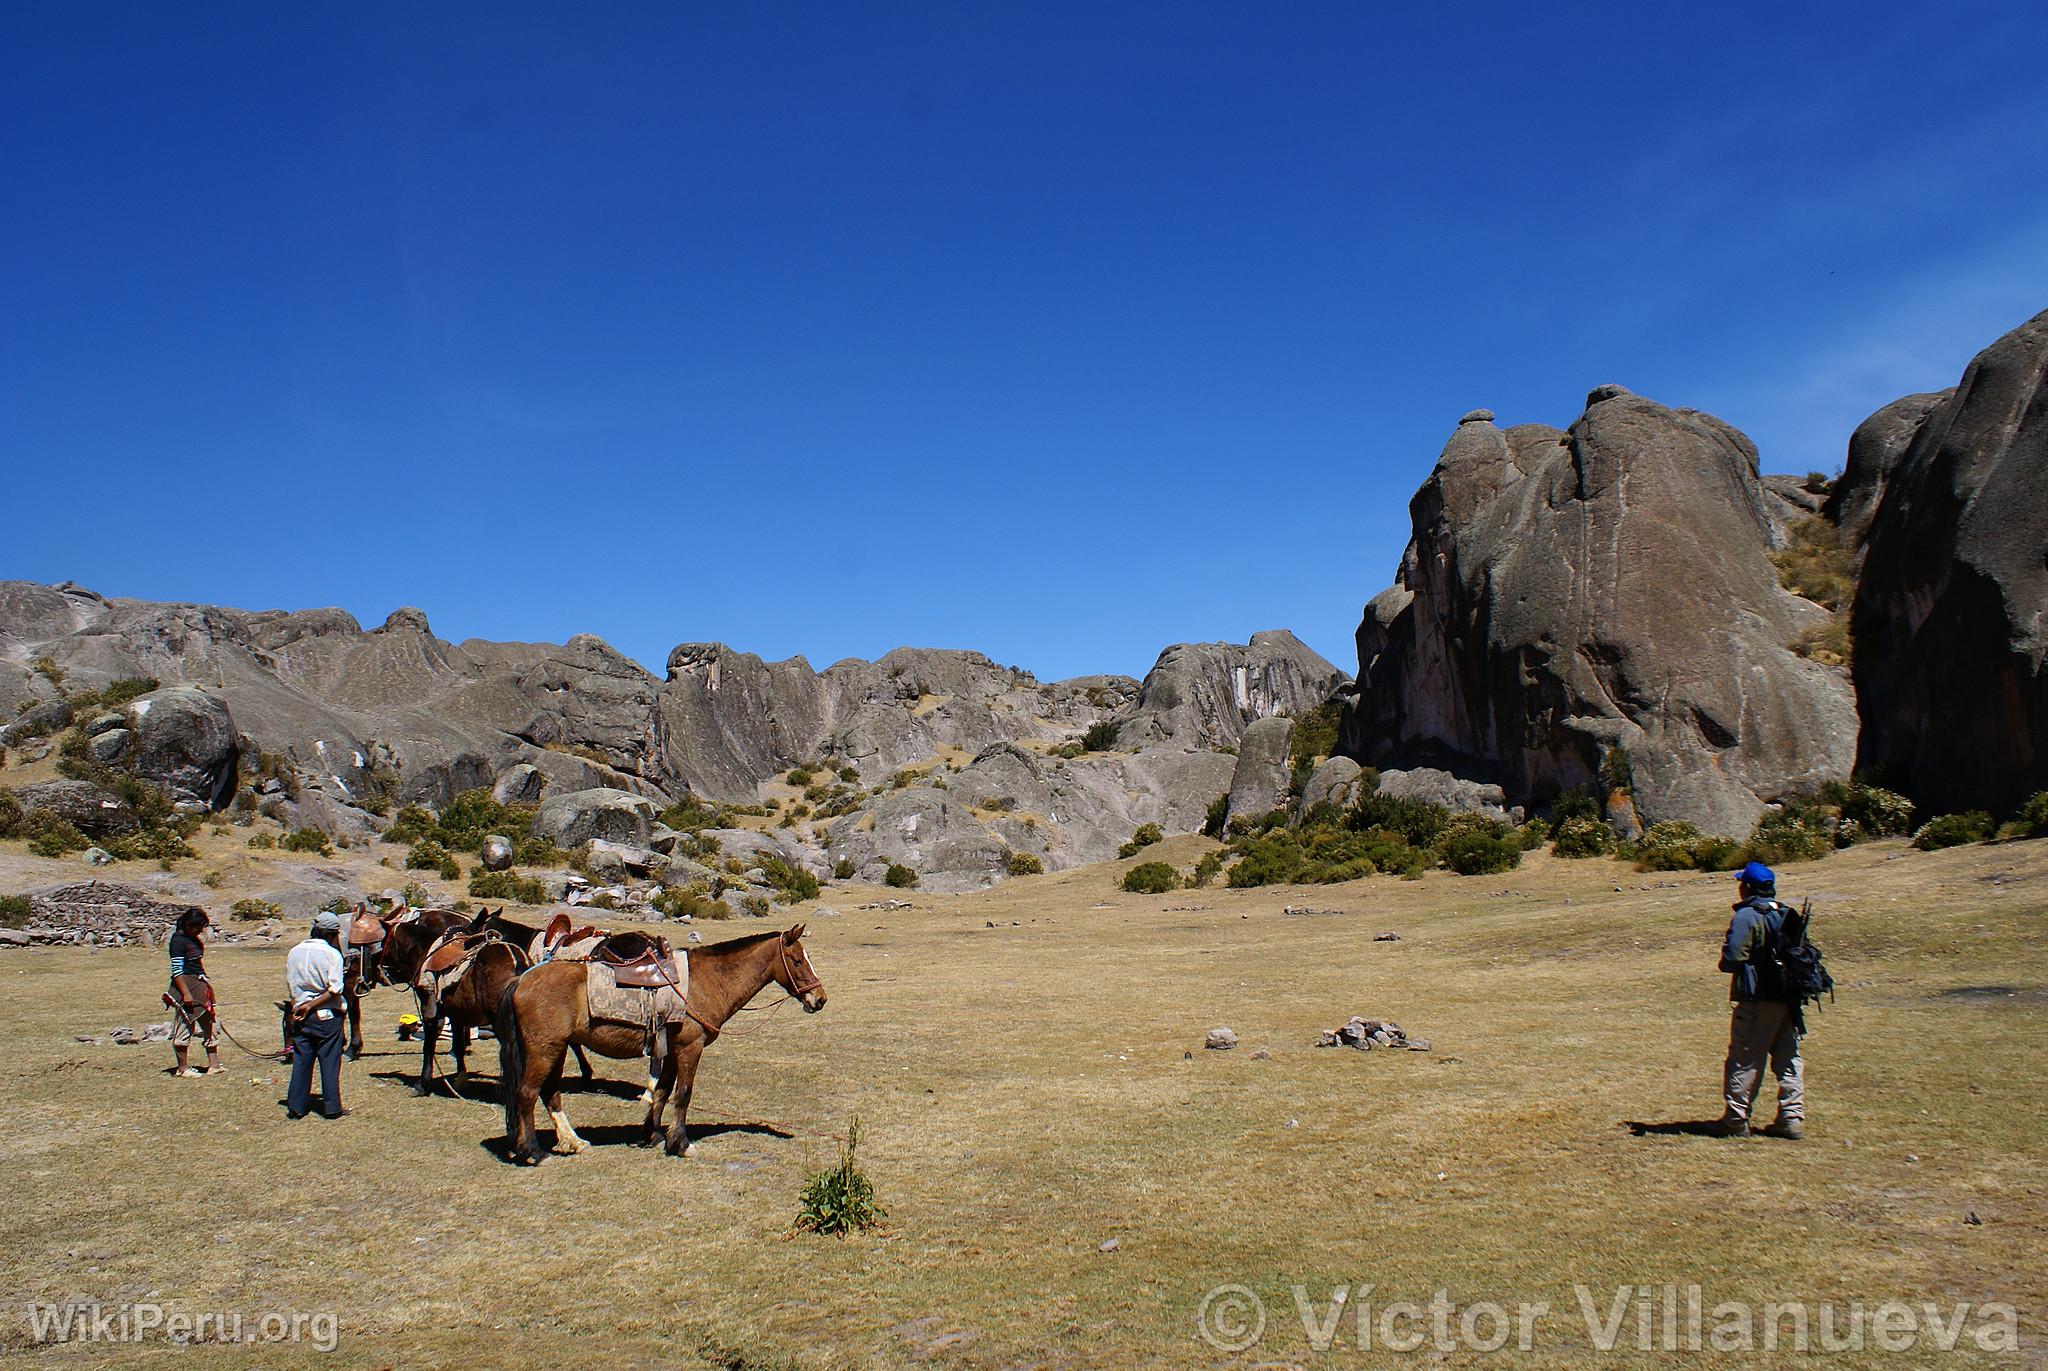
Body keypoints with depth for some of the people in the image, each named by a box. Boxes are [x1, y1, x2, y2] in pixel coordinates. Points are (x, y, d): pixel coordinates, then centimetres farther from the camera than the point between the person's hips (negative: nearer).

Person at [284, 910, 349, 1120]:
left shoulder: (294, 953, 5)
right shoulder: (332, 954, -10)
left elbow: (290, 987, 8)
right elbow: (334, 989, -17)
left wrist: (302, 1005, 11)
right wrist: (311, 1006, -11)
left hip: (301, 1016, 4)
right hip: (327, 1016, -4)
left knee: (301, 1061, 11)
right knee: (330, 1062, 4)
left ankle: (296, 1107, 14)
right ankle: (332, 1108, 7)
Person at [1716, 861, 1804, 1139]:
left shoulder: (1746, 917, -13)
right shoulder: (1788, 915, 11)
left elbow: (1732, 959, -19)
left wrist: (1726, 963, 1)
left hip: (1757, 1000, -7)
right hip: (1788, 999, 7)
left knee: (1744, 1061, -1)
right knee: (1788, 1059, 13)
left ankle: (1735, 1121, 3)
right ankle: (1792, 1119, 13)